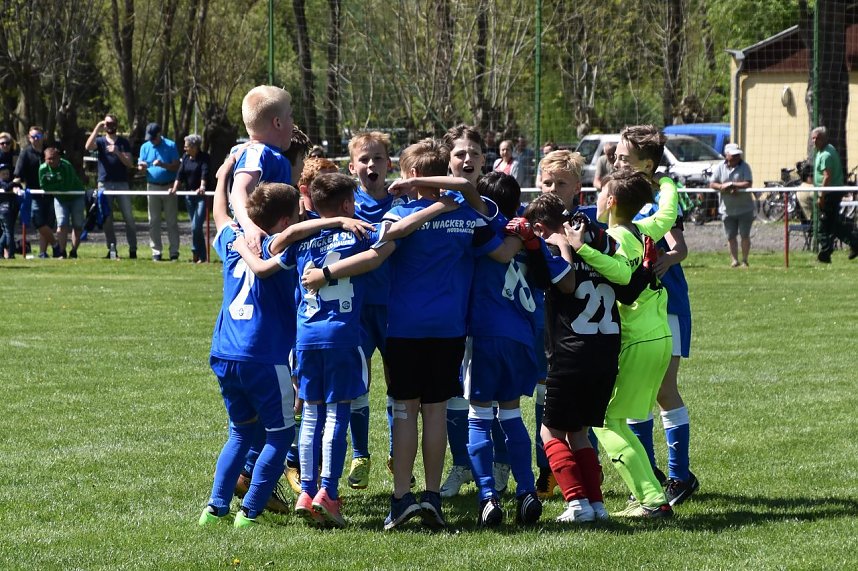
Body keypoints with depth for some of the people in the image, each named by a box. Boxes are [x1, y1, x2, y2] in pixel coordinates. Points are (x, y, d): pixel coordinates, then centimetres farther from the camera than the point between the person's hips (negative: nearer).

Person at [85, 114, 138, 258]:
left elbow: (129, 164, 1)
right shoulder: (100, 141, 10)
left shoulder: (123, 142, 9)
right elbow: (88, 146, -13)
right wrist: (96, 129, -13)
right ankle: (111, 248, 7)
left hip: (122, 183, -1)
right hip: (104, 184, 1)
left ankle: (133, 249, -1)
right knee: (107, 219, 1)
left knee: (128, 217, -5)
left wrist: (117, 152, -14)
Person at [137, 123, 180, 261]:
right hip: (153, 187, 3)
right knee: (154, 221, 2)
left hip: (169, 187, -3)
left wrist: (163, 165, -24)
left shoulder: (170, 146, -3)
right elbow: (140, 167, 5)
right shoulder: (145, 147, 6)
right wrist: (141, 166, -20)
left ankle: (174, 252, 1)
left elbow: (176, 167, -7)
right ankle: (156, 252, 6)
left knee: (172, 221, -1)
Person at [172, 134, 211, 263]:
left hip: (202, 195, -6)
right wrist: (175, 187, -14)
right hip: (189, 195, 6)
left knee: (196, 227, -14)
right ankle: (202, 256, 15)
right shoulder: (185, 157, 9)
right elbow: (180, 173, 1)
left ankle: (198, 255, -2)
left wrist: (202, 187, -38)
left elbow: (205, 172, -22)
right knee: (196, 227, 8)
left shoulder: (204, 157, -8)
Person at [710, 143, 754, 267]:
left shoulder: (744, 166, -4)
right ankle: (734, 260, 14)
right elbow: (712, 184, 1)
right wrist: (722, 187, -18)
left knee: (745, 235, -1)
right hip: (728, 209, 2)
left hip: (744, 208, -2)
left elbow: (748, 184, -14)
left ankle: (744, 260, 12)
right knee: (730, 237, 4)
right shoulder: (720, 168, 2)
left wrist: (731, 185, -19)